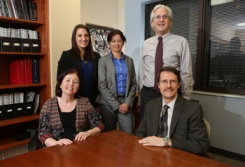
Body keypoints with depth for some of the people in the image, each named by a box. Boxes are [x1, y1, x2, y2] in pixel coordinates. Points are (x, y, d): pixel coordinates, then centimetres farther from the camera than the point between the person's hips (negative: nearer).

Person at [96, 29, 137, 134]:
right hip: (108, 103, -2)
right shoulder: (103, 61, 0)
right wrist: (116, 105, -10)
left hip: (125, 102, 3)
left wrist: (128, 103, -6)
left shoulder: (129, 60, 10)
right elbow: (102, 86, -6)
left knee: (128, 134, -1)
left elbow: (133, 84, 8)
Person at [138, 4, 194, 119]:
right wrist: (141, 96, 12)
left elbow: (186, 73, -5)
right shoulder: (146, 44, 7)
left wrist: (185, 98, -6)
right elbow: (141, 71, 11)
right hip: (147, 94, 3)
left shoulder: (181, 42, -4)